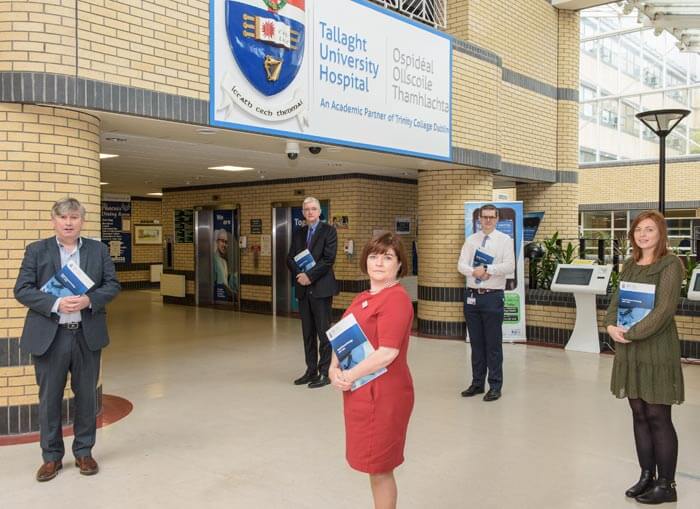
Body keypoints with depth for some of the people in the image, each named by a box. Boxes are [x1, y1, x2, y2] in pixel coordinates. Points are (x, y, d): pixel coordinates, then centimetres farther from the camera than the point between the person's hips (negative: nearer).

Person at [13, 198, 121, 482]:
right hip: (49, 336, -1)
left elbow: (112, 285, 3)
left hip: (88, 334, 1)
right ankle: (52, 456, 23)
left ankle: (84, 452, 26)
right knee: (49, 398, 8)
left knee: (86, 396, 10)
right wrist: (56, 304, -18)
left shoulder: (98, 250, 5)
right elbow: (21, 289, -4)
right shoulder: (36, 250, 2)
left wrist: (89, 300, -16)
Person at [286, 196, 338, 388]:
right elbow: (290, 259, 9)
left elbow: (328, 259, -12)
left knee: (324, 332, -3)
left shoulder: (328, 231, -2)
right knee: (308, 333, 10)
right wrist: (299, 275, -9)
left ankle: (325, 372, 4)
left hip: (321, 288, -6)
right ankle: (311, 371, 19)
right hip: (303, 289, 6)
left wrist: (310, 275, -16)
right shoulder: (298, 234, 15)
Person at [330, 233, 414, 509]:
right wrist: (334, 369, -5)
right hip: (360, 391, 9)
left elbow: (387, 353, -23)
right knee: (377, 467, 20)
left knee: (379, 469, 6)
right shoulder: (363, 298, 12)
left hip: (383, 394, -8)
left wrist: (349, 376, -15)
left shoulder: (396, 299, -16)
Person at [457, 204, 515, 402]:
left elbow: (509, 266, -11)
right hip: (472, 295, 4)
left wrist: (487, 269, -18)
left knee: (493, 344, 0)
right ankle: (477, 383, 23)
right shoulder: (471, 240, 10)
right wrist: (475, 271, -19)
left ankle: (495, 386, 11)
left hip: (493, 297, -4)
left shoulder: (505, 240, 0)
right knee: (476, 343, 12)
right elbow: (461, 265, 0)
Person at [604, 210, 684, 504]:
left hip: (657, 349, -6)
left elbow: (664, 309, -16)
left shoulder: (670, 264, -8)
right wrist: (611, 326, -6)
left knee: (658, 417, -1)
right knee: (639, 414, 12)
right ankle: (647, 476, 24)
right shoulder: (629, 265, 13)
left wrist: (632, 333, -18)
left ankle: (666, 485, 12)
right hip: (628, 350, 6)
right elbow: (615, 300, 12)